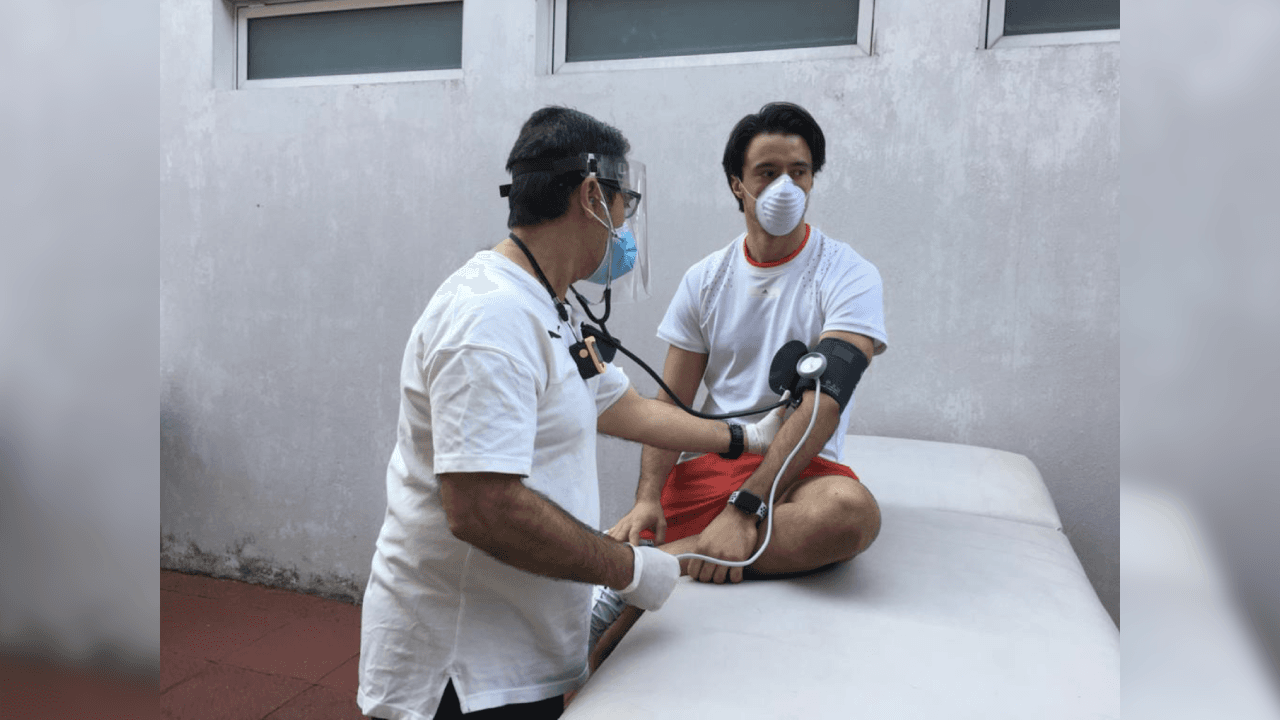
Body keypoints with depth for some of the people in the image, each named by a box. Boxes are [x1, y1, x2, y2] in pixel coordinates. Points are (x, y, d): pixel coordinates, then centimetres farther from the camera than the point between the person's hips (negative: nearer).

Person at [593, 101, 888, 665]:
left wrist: (743, 508, -28)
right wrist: (648, 497, -14)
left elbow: (823, 405, -15)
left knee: (853, 511, -38)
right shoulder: (705, 279, 10)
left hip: (801, 470, -2)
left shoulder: (849, 276, -2)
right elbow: (670, 405, 5)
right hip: (705, 466, 2)